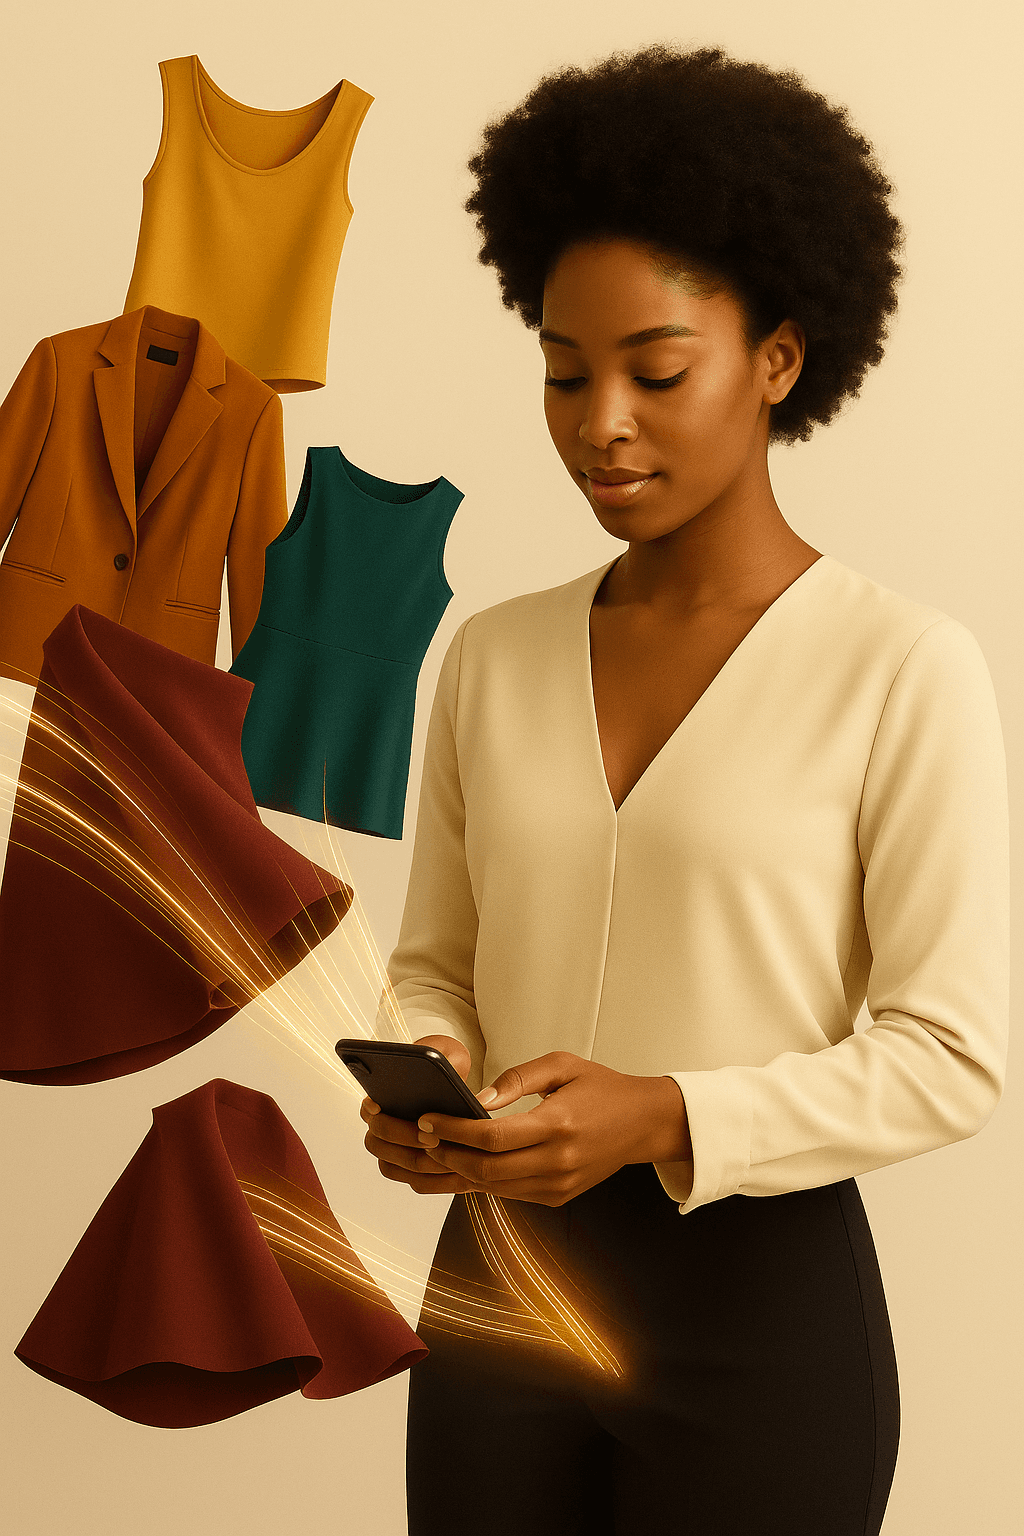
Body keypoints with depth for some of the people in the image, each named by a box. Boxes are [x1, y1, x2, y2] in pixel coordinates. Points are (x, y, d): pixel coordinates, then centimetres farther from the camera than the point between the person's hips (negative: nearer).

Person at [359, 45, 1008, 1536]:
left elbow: (950, 1054, -11)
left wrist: (660, 1118, -22)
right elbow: (438, 957, 11)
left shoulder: (905, 672, -10)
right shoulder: (494, 656, 4)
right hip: (497, 1277, 4)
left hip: (761, 1301, -4)